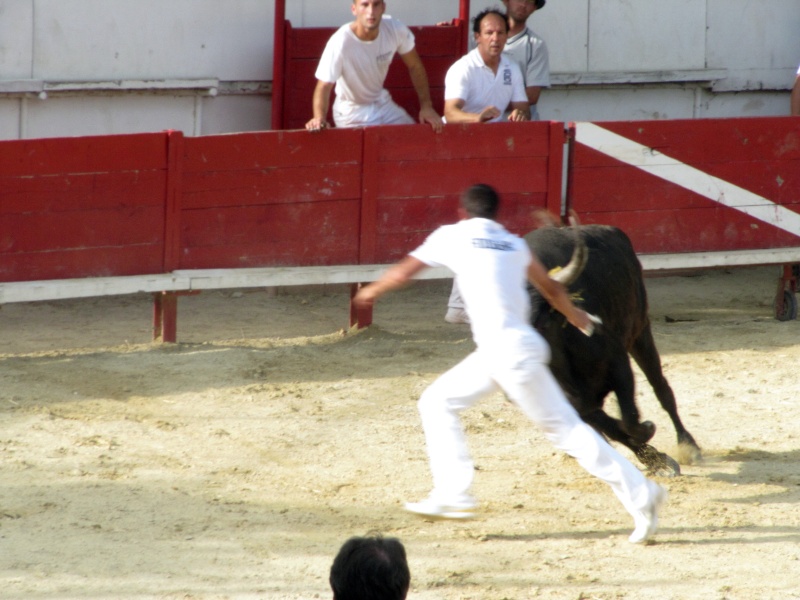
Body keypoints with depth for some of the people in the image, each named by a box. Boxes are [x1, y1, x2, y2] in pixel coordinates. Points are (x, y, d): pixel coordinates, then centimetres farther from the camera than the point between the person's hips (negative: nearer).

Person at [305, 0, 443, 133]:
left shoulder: (395, 29, -17)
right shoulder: (339, 42, -31)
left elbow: (415, 67, -2)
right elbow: (324, 86, -32)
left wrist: (426, 106, -6)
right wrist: (319, 118, -50)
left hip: (383, 104, 5)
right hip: (352, 113, -5)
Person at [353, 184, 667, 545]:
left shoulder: (453, 236, 3)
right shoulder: (514, 245, 17)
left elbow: (403, 272, 11)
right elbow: (551, 289, 29)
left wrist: (370, 292, 30)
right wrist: (576, 316, 48)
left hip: (511, 352, -7)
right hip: (502, 351, 7)